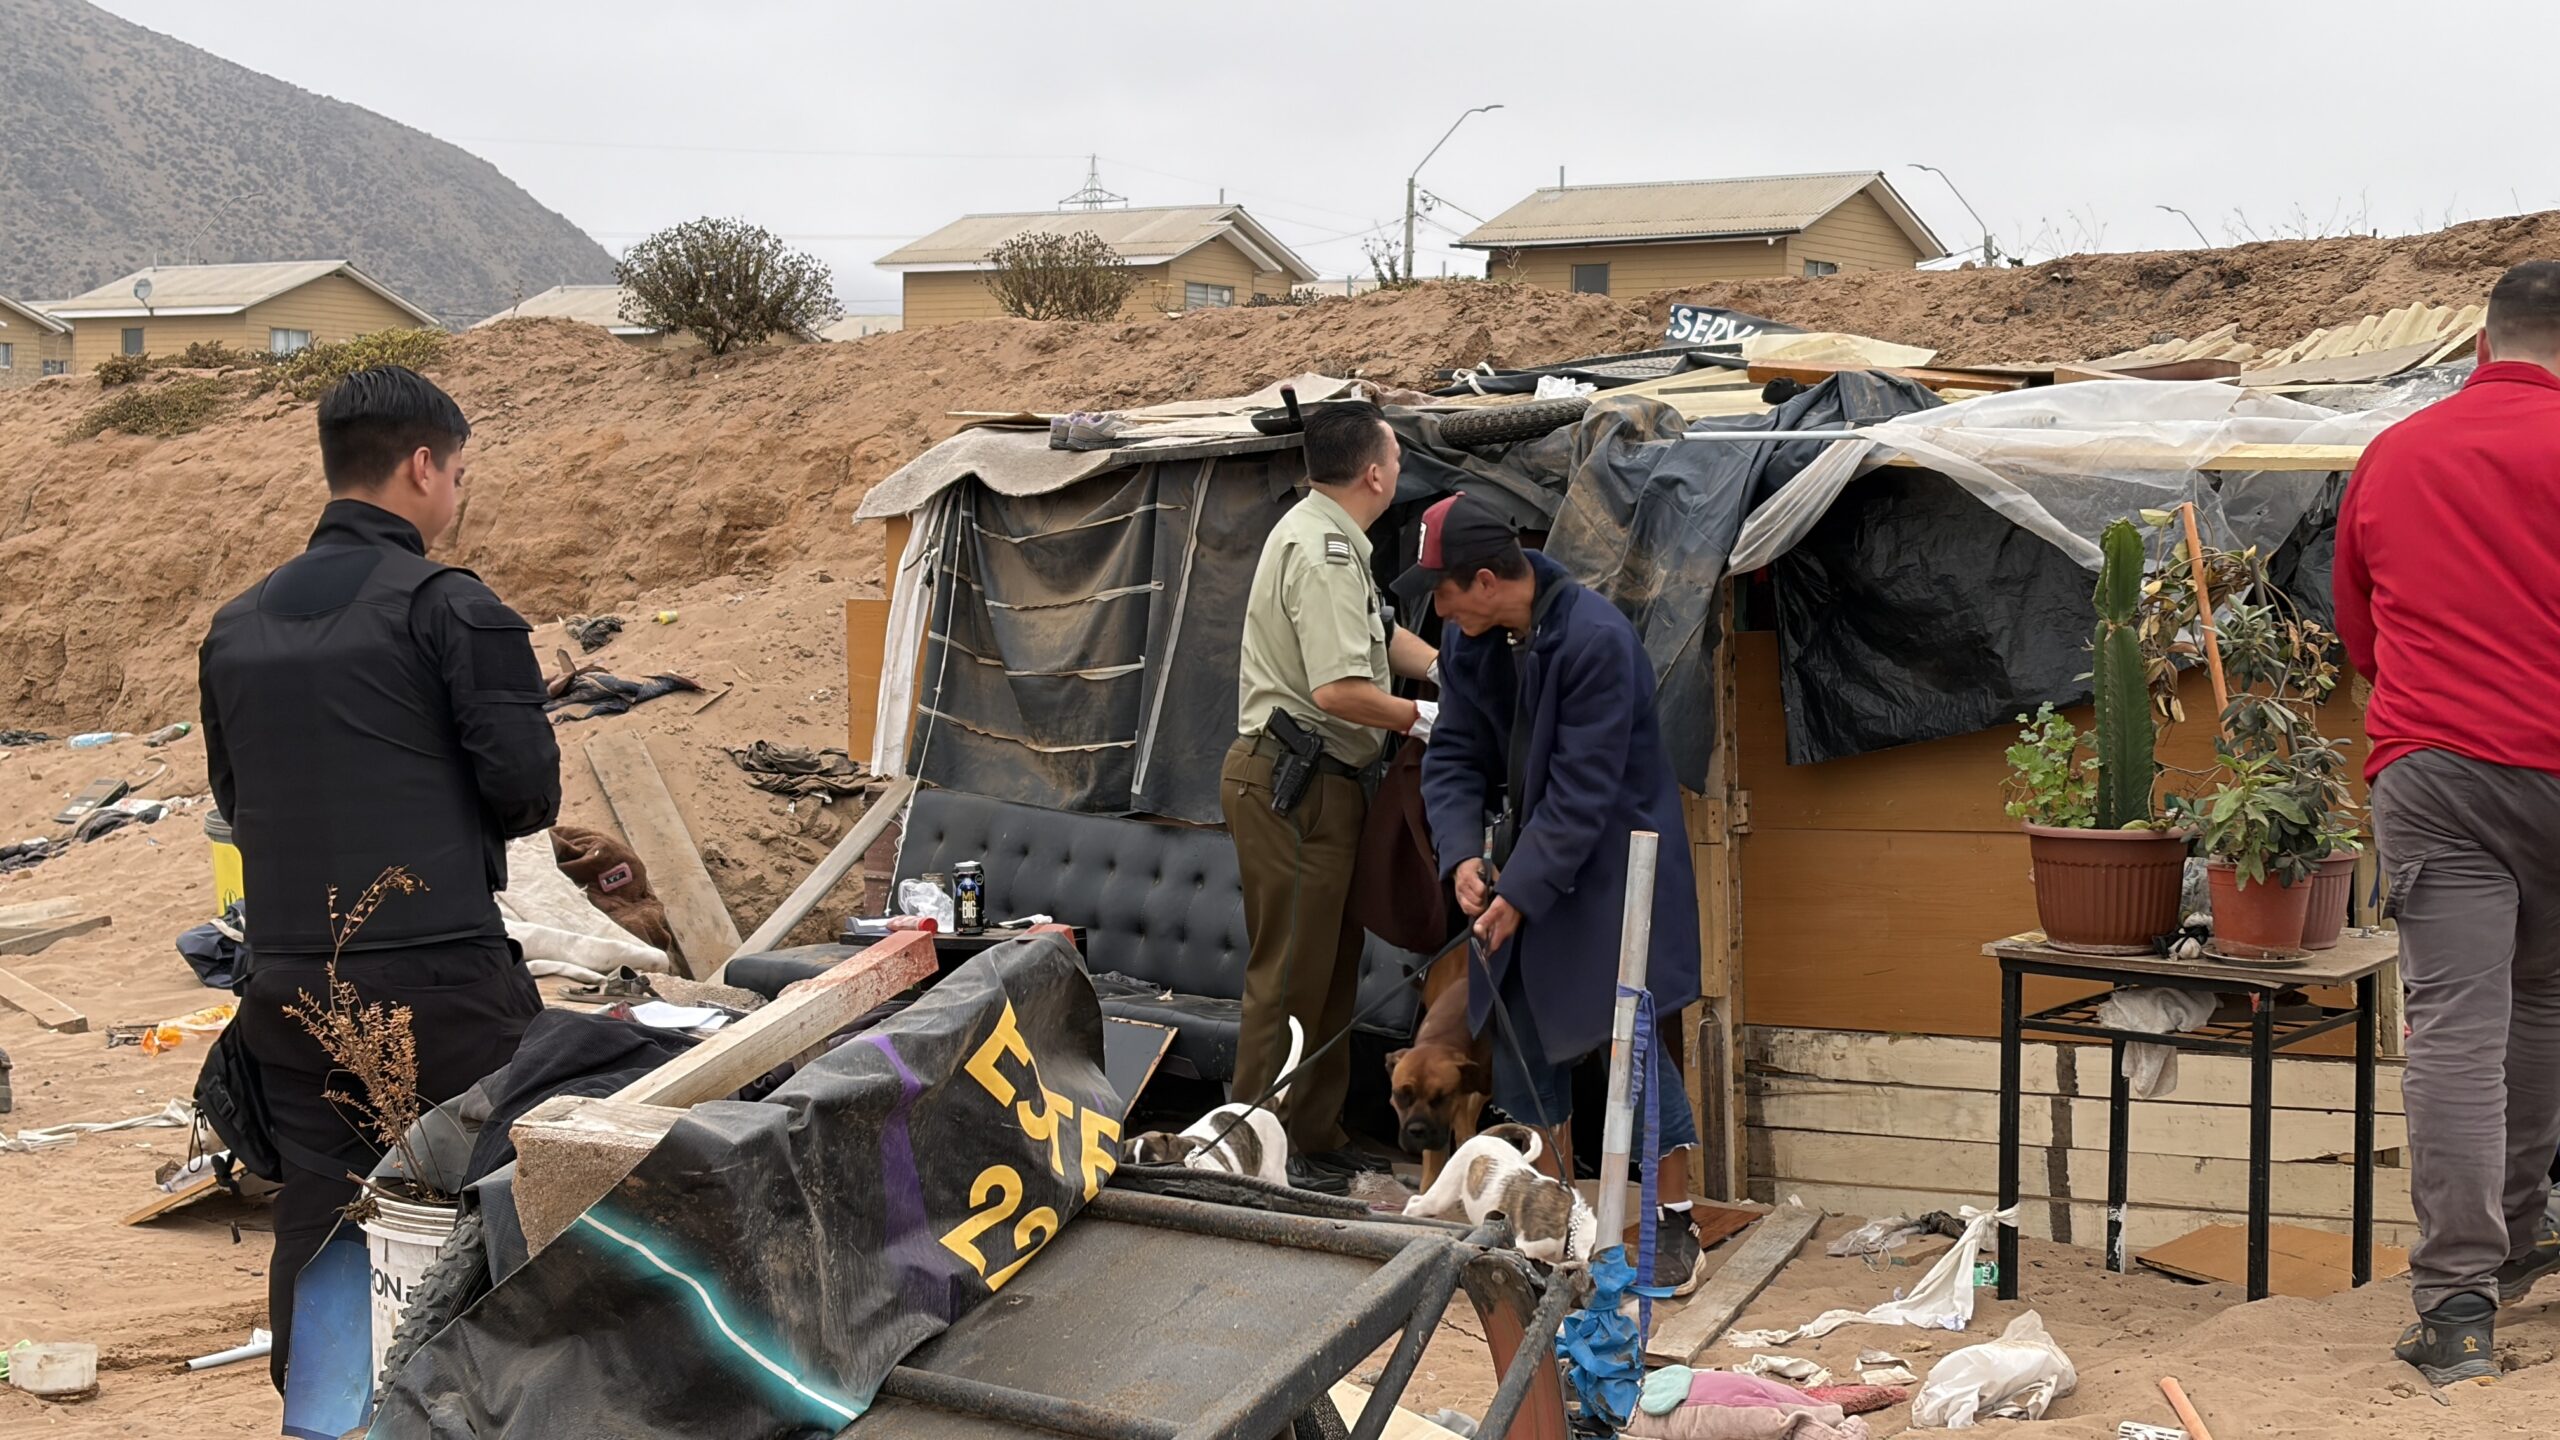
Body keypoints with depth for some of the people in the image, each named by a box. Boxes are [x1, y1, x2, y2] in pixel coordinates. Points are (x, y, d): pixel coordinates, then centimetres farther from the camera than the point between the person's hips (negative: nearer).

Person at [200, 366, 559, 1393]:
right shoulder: (450, 607, -8)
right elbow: (527, 792, -10)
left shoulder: (236, 625, 11)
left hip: (289, 983, 6)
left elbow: (235, 799, 19)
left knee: (315, 1221, 11)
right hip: (442, 977, -6)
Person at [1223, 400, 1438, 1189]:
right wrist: (1420, 717, -11)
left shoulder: (1326, 535, 16)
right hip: (1293, 784, -11)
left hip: (1315, 781, 11)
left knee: (1331, 970, 17)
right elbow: (1339, 691, -26)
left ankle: (1317, 1139, 26)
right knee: (1290, 974, -5)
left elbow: (1382, 634, 24)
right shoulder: (1324, 551, -19)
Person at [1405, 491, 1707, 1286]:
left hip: (1613, 866, -7)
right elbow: (1454, 753, 2)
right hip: (1531, 858, 8)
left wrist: (1523, 890, -24)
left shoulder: (1597, 640, -25)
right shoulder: (1467, 640, -2)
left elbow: (1584, 789, -25)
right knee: (1522, 1035, 10)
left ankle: (1675, 1224, 4)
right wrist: (1462, 853, -15)